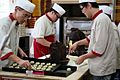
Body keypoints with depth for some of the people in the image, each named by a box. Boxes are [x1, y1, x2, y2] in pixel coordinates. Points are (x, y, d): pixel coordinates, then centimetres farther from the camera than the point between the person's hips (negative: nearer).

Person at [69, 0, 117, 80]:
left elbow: (99, 49, -24)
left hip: (102, 69, -9)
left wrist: (83, 57, -12)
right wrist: (78, 43, 14)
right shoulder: (98, 19, 9)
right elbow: (92, 38, 24)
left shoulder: (101, 20, -21)